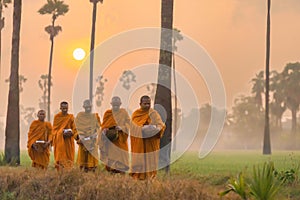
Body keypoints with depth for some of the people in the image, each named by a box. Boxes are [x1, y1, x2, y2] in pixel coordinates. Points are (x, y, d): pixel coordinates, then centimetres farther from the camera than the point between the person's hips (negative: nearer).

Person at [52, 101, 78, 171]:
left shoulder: (71, 117, 6)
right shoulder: (57, 117, 1)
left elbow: (74, 128, 6)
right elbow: (54, 129, 0)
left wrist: (71, 132, -17)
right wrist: (62, 133, -18)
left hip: (69, 141, 2)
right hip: (59, 140, -2)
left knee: (69, 157, -1)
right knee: (61, 157, -7)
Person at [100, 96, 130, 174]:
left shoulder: (123, 112, 5)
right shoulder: (107, 113, 9)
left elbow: (128, 123, 0)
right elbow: (104, 125, 10)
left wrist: (121, 127, -17)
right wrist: (105, 129, -12)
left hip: (120, 139, -1)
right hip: (110, 139, 1)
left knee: (121, 155, -5)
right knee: (111, 155, -5)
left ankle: (121, 171, -4)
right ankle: (112, 170, -2)